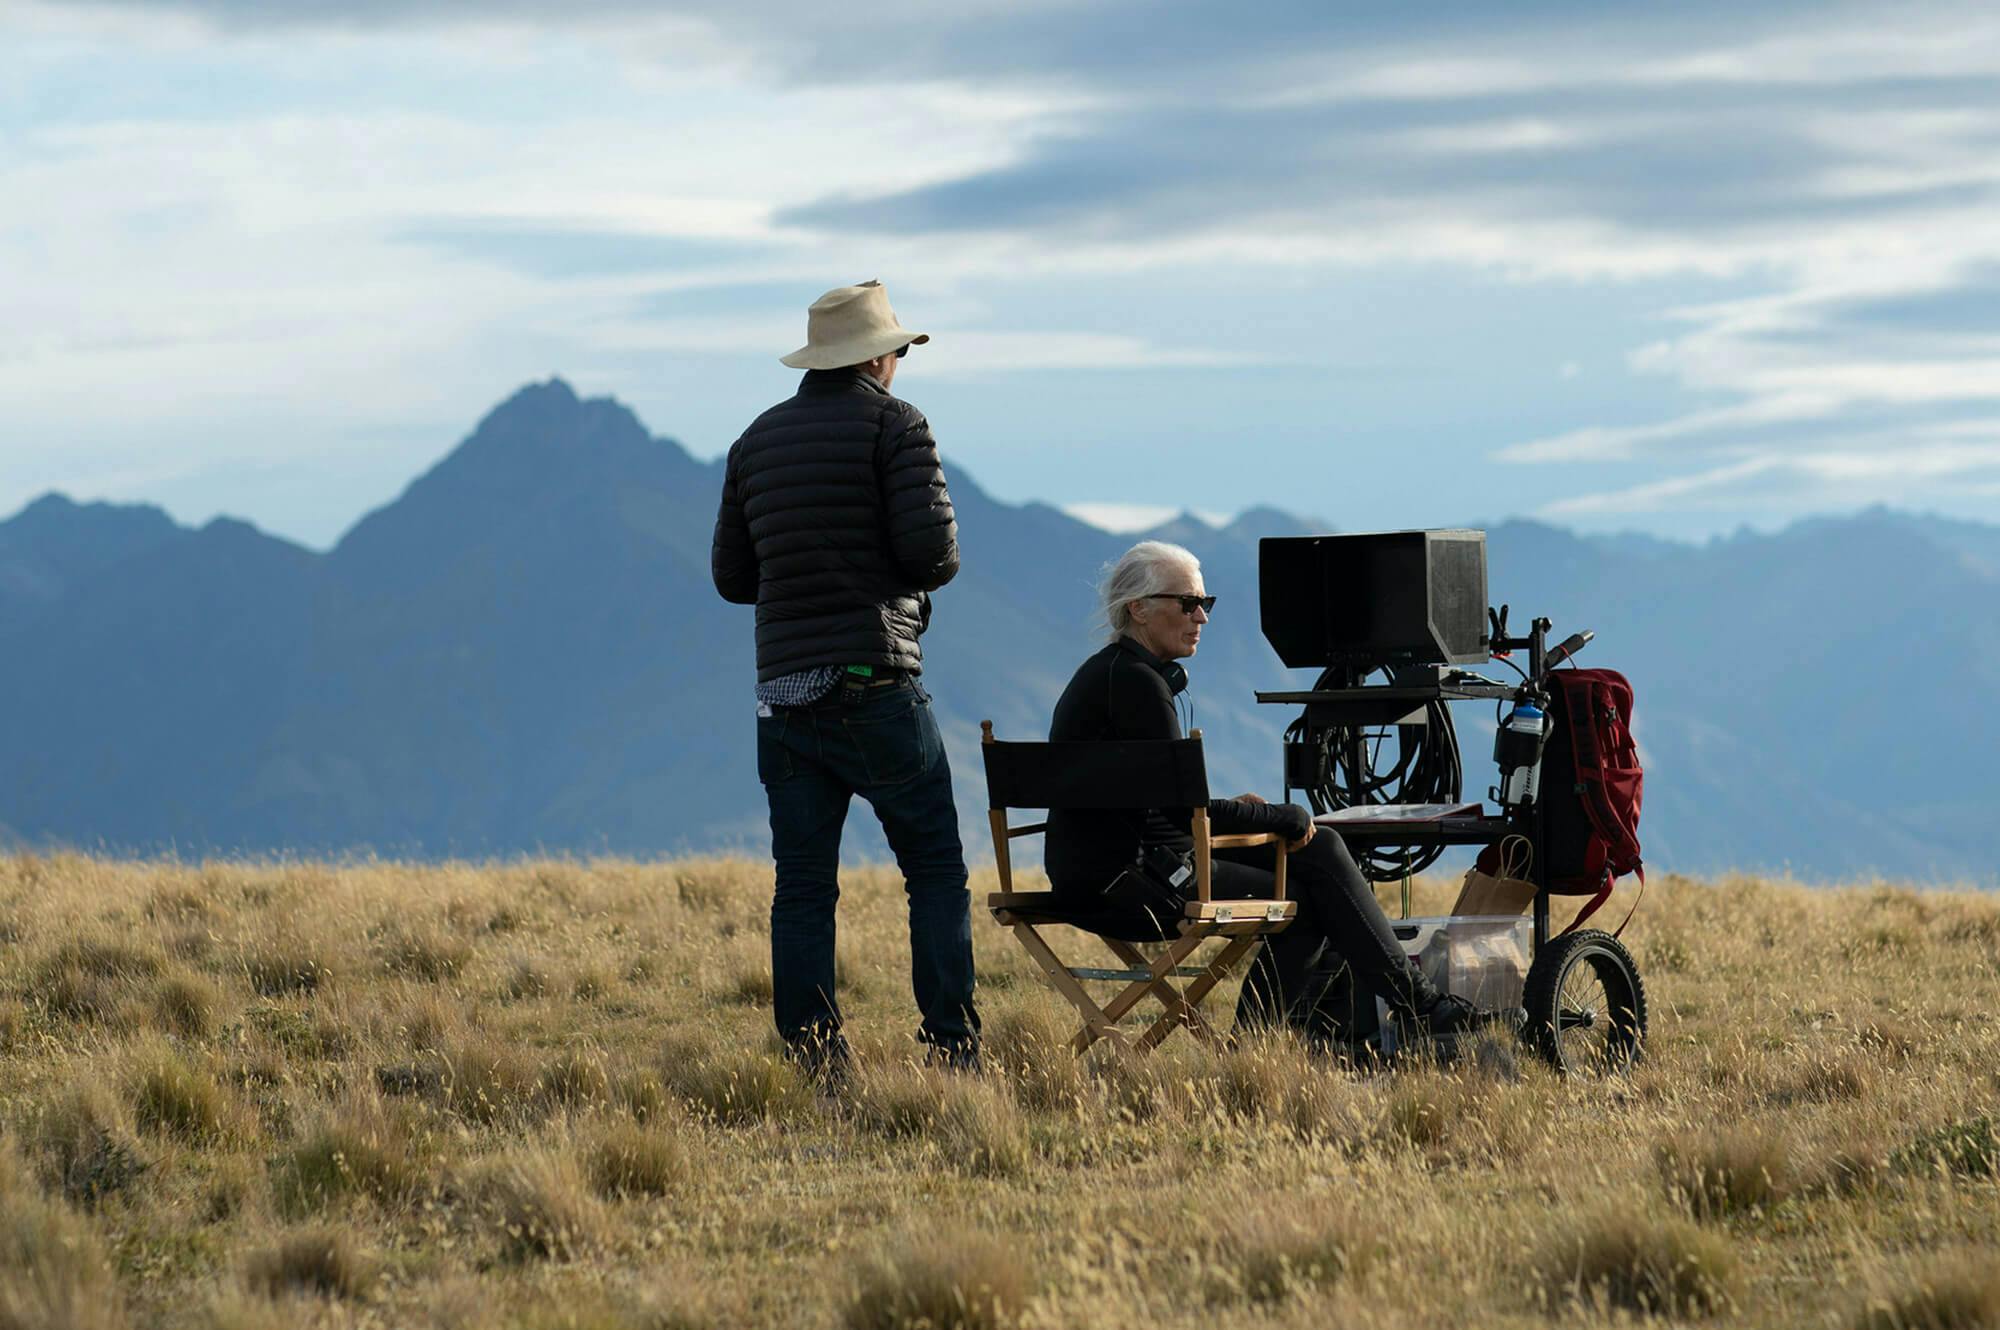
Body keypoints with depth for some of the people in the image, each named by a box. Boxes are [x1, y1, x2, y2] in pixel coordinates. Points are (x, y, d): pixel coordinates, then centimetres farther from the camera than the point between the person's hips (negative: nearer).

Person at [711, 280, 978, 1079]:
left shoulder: (758, 439, 14)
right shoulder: (894, 424, -3)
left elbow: (732, 576, 16)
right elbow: (932, 549, -14)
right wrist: (933, 569, 9)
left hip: (785, 692, 5)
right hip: (874, 686, -5)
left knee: (803, 887, 4)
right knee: (936, 869, 4)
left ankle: (812, 1062, -1)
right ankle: (951, 1045, -3)